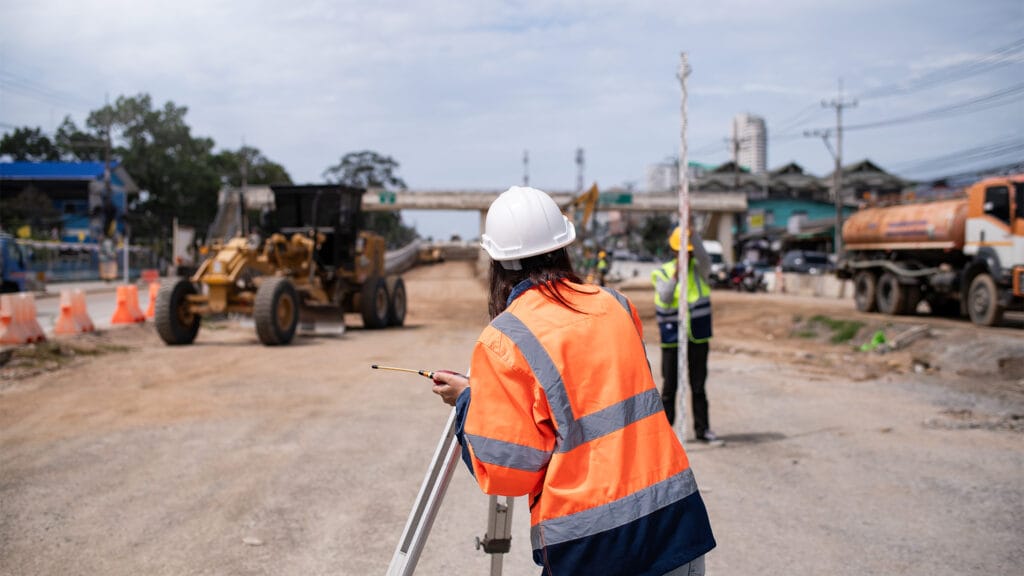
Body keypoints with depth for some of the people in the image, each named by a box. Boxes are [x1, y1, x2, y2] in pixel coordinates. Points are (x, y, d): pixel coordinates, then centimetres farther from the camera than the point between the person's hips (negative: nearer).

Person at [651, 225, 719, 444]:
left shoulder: (700, 269, 2)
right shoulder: (663, 272, 0)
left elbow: (704, 257, -21)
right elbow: (664, 299, -15)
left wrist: (692, 232, -31)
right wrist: (675, 276, -29)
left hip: (698, 337, 1)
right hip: (672, 338, -1)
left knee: (698, 386, 9)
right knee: (670, 385, 4)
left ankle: (702, 429, 16)